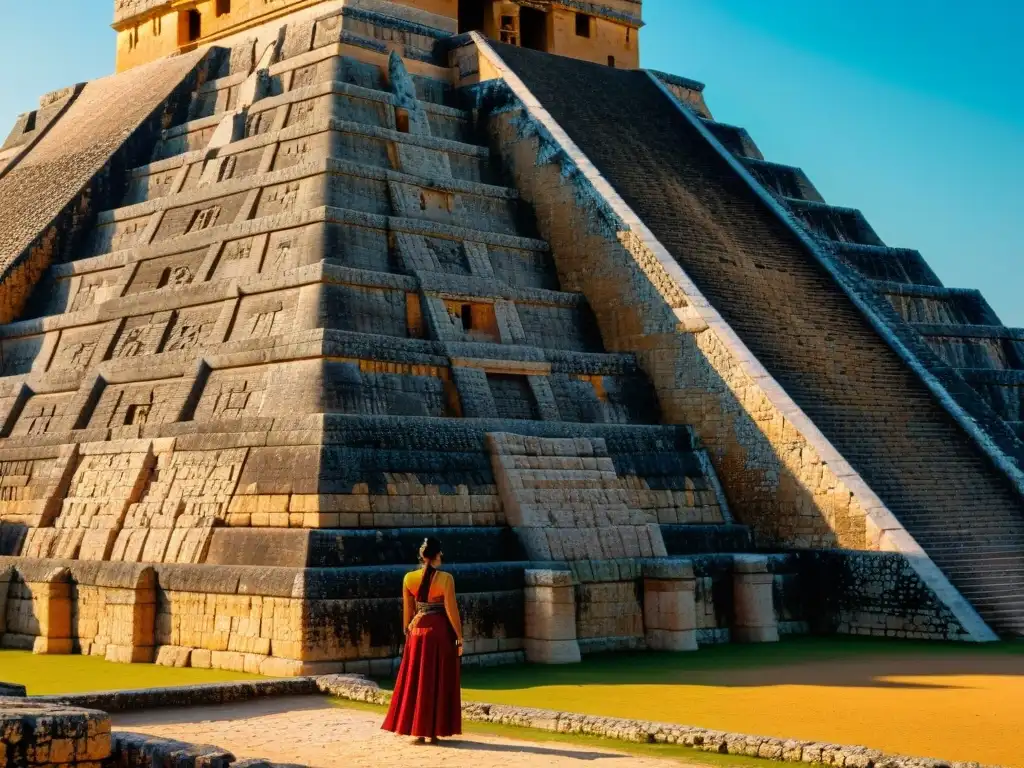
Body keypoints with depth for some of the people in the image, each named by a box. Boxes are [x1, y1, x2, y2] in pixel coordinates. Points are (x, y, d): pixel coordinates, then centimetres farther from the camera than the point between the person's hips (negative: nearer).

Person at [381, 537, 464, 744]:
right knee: (439, 682, 6)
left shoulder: (409, 578, -2)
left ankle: (417, 731, 11)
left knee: (416, 681, 10)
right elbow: (451, 610, -12)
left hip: (418, 632, 3)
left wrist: (408, 632, 17)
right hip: (440, 632, -3)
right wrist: (459, 637, -4)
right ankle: (434, 732, 8)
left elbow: (407, 610, 5)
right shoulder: (445, 579, -12)